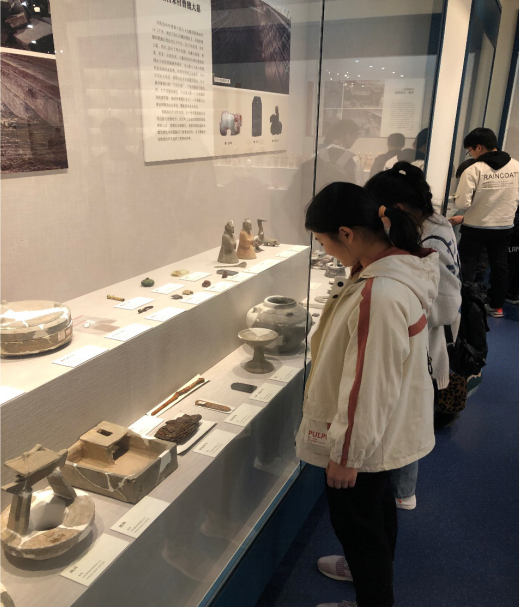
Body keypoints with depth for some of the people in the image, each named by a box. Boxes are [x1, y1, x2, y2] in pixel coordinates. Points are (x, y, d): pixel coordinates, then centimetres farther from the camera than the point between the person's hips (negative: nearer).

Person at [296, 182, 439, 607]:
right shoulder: (403, 264, -6)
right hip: (387, 427, 10)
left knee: (357, 520, 16)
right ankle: (372, 567, 58)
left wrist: (345, 454, -18)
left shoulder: (379, 296, -36)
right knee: (377, 503, 31)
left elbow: (368, 385, -29)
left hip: (363, 439, -9)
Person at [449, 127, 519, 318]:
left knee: (467, 267, 8)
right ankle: (497, 306, 27)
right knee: (499, 266, 17)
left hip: (476, 228, -5)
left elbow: (462, 203, -19)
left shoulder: (474, 170, -19)